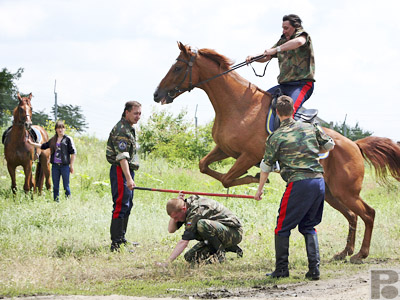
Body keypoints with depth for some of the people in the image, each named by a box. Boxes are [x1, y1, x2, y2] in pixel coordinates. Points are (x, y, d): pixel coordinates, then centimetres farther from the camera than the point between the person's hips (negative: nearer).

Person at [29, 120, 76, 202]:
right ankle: (56, 201, 15)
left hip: (64, 165, -4)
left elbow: (73, 153, -4)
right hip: (55, 165, 4)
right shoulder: (53, 140, 10)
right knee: (55, 186, 9)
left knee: (66, 186, -2)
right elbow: (43, 146, 20)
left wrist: (71, 165, -7)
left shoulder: (68, 139, -3)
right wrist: (32, 143, 16)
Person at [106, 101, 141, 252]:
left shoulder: (129, 128, 17)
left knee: (127, 205, 16)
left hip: (128, 171, 11)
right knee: (121, 206, -12)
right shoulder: (121, 130, -16)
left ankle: (121, 238, 25)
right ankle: (116, 243, -13)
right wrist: (128, 178, -32)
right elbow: (122, 157, -25)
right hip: (120, 171, -11)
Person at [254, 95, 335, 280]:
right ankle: (314, 269, 8)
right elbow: (330, 145, 21)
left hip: (298, 183, -5)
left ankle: (282, 269, 9)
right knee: (308, 226, 18)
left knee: (283, 227, 9)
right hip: (319, 181, 5)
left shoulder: (275, 137, 0)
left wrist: (259, 190, 21)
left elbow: (266, 166, 8)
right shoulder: (310, 128, 10)